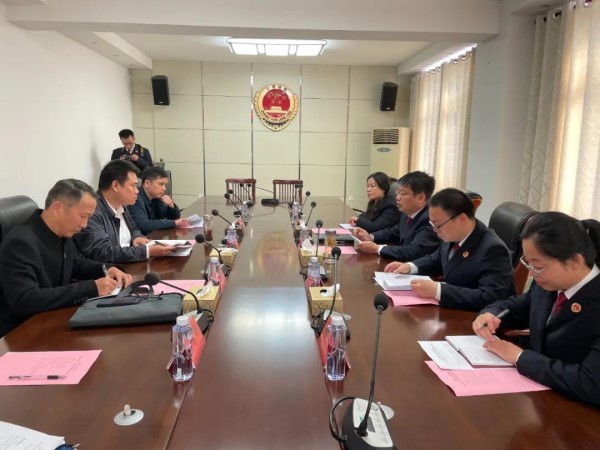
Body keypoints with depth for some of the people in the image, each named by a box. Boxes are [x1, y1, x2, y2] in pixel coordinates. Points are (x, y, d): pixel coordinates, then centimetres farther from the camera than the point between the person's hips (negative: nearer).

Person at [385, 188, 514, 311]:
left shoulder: (493, 250, -25)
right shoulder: (453, 235, -3)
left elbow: (490, 299, -33)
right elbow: (436, 260, 17)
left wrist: (437, 290, -37)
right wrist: (409, 266, -1)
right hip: (453, 309, 7)